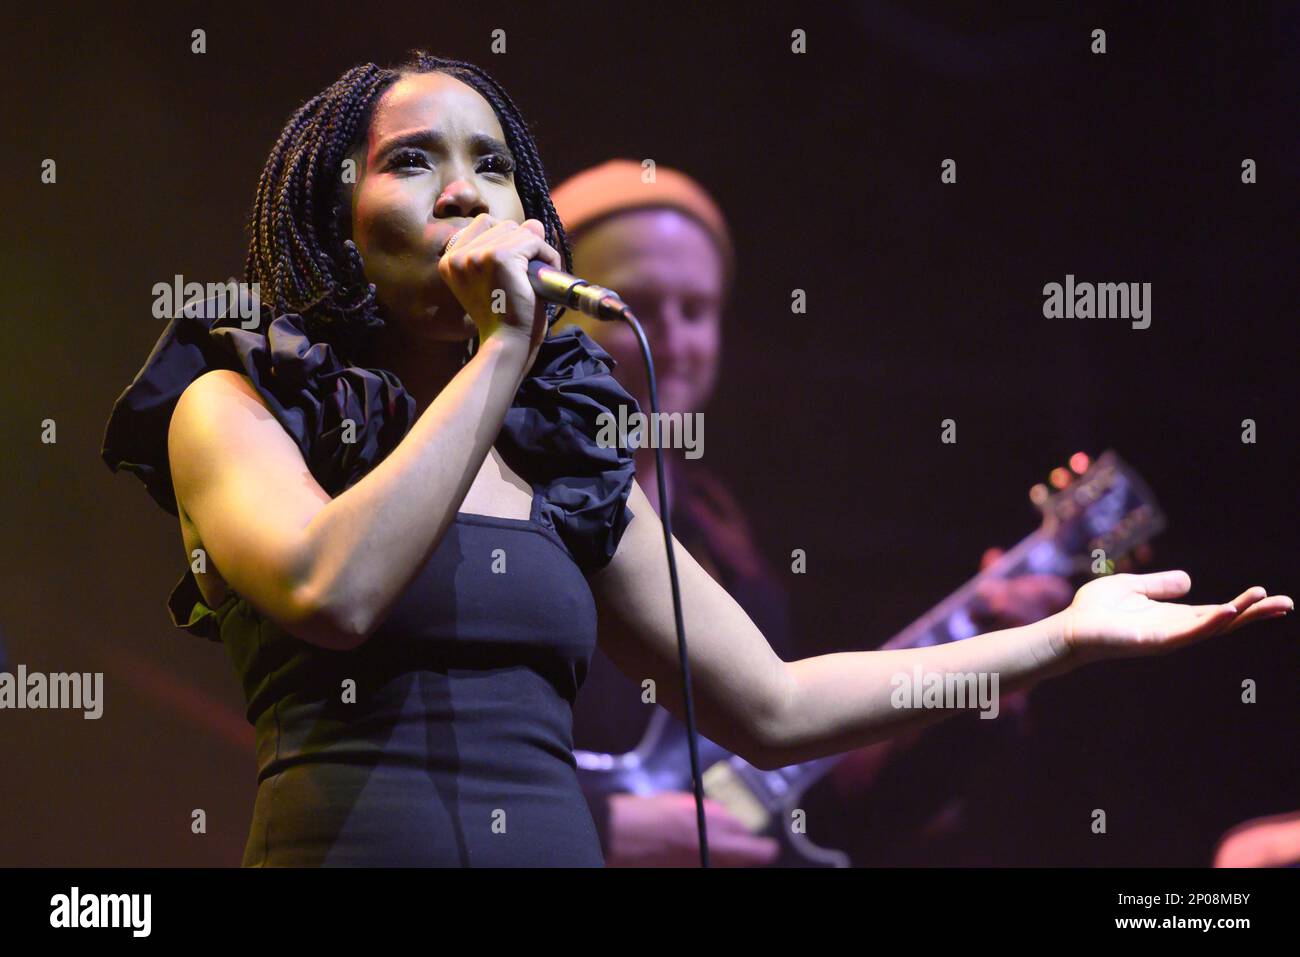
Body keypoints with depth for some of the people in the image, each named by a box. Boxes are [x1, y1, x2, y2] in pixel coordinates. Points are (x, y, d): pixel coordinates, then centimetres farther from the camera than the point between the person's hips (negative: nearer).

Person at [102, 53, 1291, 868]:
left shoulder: (567, 463, 19)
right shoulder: (237, 404, 6)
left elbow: (773, 704, 21)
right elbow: (333, 594, -14)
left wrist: (1063, 635, 20)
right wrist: (500, 351, -7)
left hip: (556, 836, 4)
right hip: (342, 834, -4)